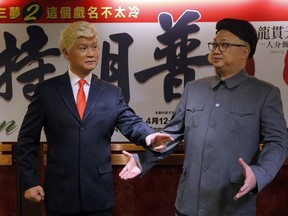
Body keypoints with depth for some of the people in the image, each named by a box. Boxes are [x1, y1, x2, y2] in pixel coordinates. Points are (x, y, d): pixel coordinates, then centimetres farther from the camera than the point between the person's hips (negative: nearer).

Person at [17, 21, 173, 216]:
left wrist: (149, 136, -27)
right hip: (60, 192, -1)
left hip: (100, 193, 2)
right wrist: (30, 181, -3)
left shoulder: (112, 93, 5)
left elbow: (131, 123, -5)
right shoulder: (46, 90, 0)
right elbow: (27, 139, 2)